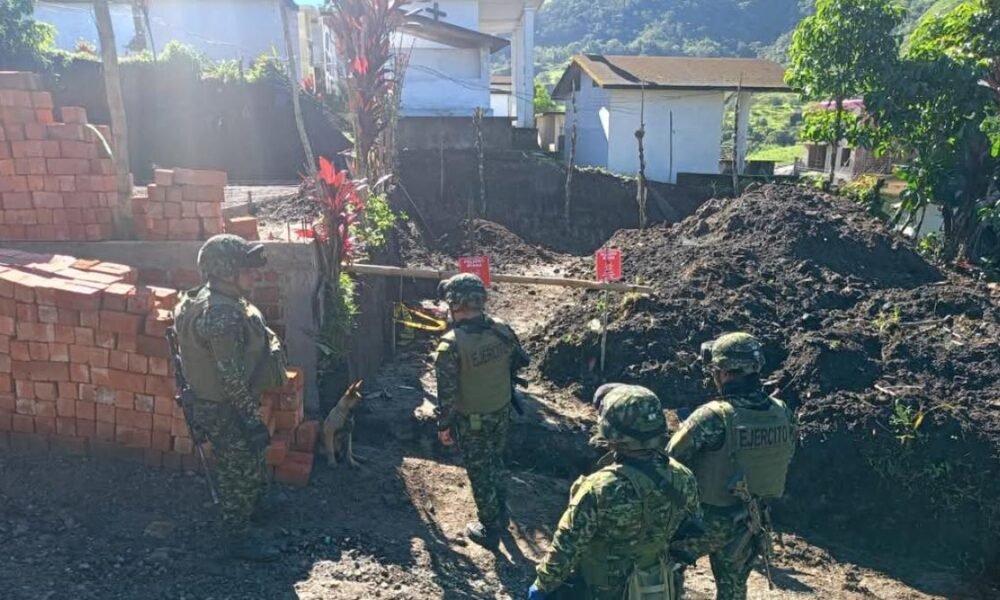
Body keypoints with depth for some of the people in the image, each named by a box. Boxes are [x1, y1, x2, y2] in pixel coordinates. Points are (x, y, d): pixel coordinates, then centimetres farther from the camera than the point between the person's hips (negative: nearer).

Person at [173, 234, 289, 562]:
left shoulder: (218, 299, 2)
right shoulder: (221, 315, -30)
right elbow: (232, 378, -28)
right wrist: (253, 421, -21)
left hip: (223, 404, 10)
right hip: (226, 411, -10)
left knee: (249, 465, 28)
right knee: (240, 472, 8)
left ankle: (252, 506, 49)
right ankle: (239, 538, 25)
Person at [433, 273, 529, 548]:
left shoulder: (451, 344, -27)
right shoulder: (502, 330, -11)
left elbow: (446, 392, -22)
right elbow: (521, 360, 6)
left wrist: (443, 425, -8)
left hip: (471, 421, -5)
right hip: (502, 412, 5)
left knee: (480, 472, 13)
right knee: (496, 462, 27)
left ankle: (490, 529, 29)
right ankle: (500, 515, 44)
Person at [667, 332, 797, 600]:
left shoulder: (713, 417, -28)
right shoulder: (783, 413, -9)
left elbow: (672, 459, -18)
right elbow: (784, 459, 7)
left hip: (707, 520, -5)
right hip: (748, 522, 6)